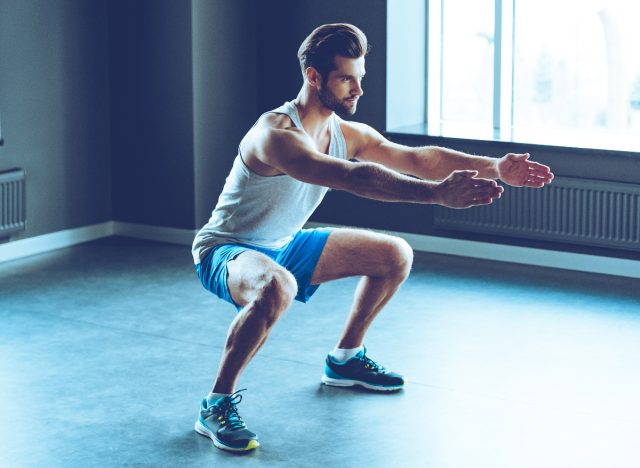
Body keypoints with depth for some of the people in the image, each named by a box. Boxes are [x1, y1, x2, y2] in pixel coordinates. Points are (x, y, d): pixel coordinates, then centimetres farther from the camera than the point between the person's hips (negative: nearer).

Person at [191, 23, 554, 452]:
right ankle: (217, 405, -26)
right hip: (227, 251, -9)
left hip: (284, 246, 9)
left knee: (396, 255, 11)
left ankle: (344, 359, 26)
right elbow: (353, 178, -46)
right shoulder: (276, 136, -32)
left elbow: (415, 158, -10)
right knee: (277, 289, -44)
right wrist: (438, 193, -54)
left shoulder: (347, 134, -4)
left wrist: (493, 167, -22)